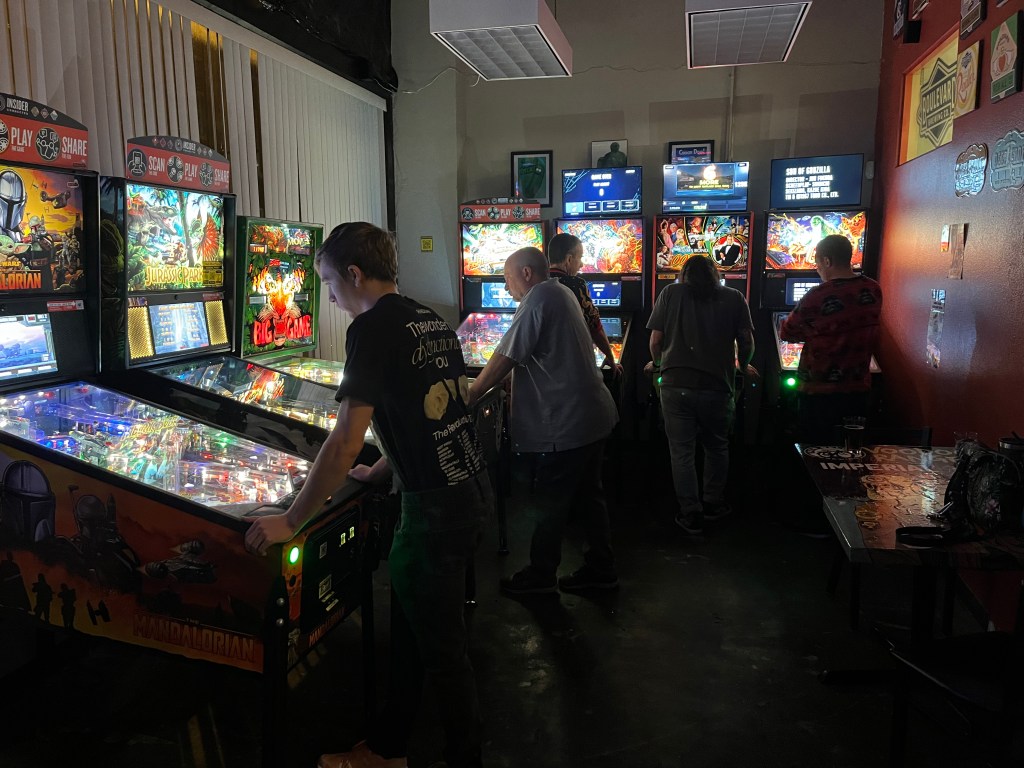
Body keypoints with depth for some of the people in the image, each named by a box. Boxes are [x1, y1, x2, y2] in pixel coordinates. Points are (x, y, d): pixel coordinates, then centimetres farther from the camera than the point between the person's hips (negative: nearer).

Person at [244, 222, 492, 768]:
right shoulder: (432, 321, 10)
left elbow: (345, 443, -20)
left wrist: (290, 522, -12)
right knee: (409, 630, 21)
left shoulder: (374, 327, -15)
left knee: (442, 650, 10)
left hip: (436, 510, -9)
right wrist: (379, 472, 24)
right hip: (472, 493, 9)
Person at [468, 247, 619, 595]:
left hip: (565, 423, -9)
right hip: (592, 415, 9)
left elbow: (505, 358, -17)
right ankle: (601, 569, 30)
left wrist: (469, 396, -8)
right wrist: (486, 384, 17)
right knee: (588, 494, 18)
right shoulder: (561, 293, 14)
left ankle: (540, 575, 22)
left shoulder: (539, 298, -15)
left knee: (548, 502, 6)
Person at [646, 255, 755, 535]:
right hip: (717, 386, 1)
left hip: (675, 385, -1)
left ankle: (691, 515, 14)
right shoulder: (734, 298, 9)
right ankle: (713, 504, 34)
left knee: (681, 452, 9)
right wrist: (743, 366, 25)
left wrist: (657, 364, 23)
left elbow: (656, 339, 3)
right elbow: (746, 342, 5)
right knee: (717, 447, 22)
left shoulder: (671, 293, 7)